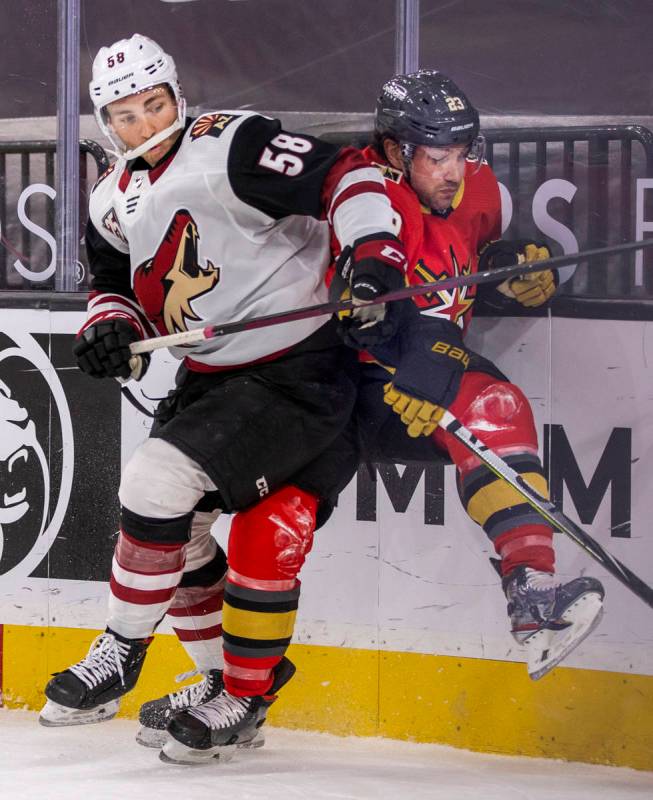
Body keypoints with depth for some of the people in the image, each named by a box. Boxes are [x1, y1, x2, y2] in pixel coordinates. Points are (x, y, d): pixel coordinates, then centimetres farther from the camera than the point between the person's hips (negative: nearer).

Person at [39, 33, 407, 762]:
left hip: (298, 367, -9)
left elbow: (344, 177, -21)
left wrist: (373, 253, -34)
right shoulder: (113, 201, 8)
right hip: (211, 377, 9)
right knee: (175, 530, 11)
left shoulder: (233, 148, -17)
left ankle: (120, 655, -1)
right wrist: (110, 327, -3)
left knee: (158, 486, -18)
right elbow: (118, 284, 19)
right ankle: (228, 687, 26)